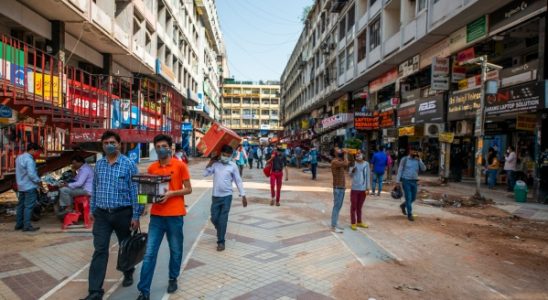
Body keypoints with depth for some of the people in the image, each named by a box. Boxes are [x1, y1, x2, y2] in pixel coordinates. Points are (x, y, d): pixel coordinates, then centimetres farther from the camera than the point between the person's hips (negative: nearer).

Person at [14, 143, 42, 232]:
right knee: (29, 206, -6)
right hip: (30, 187, -10)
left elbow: (19, 172, 17)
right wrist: (38, 181, -11)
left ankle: (19, 224, 21)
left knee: (21, 205, 15)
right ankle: (27, 226, -4)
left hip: (21, 186, 10)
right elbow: (31, 174, -24)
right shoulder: (29, 160, -19)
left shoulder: (19, 157, 12)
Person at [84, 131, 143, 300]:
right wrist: (92, 210, 13)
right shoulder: (99, 164, 6)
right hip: (102, 214, 3)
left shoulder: (129, 164, -8)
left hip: (123, 213, -2)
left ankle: (128, 273, 40)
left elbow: (135, 191, -8)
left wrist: (136, 216, -10)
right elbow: (94, 189, 14)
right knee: (100, 250, -2)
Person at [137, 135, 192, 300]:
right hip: (156, 215, 3)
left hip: (175, 215, -2)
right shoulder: (152, 168, 7)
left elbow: (188, 189, -3)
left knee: (175, 250, 12)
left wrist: (171, 193, -17)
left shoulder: (180, 165, -4)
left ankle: (173, 279, 34)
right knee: (149, 253, 1)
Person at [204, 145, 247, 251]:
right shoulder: (215, 164, 3)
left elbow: (238, 181, 0)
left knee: (223, 220, -2)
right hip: (215, 196, 3)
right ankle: (221, 233, 37)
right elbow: (205, 174, -3)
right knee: (214, 218, 8)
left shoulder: (233, 166, -2)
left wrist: (243, 195, -3)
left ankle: (221, 241, 10)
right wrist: (210, 163, -6)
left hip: (226, 196, -3)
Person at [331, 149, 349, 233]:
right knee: (336, 206, -7)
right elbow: (346, 163, -28)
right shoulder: (335, 162, -15)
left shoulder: (341, 162, 14)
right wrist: (345, 155, -11)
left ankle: (334, 225, 20)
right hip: (338, 187, -9)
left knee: (338, 206, 13)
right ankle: (333, 226, -2)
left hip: (342, 187, 9)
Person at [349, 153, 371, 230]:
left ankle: (359, 222, 28)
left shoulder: (366, 164, 1)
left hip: (363, 189, 2)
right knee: (353, 206, 4)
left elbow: (368, 176, 4)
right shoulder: (354, 163, -5)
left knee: (359, 206, 16)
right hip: (355, 188, -2)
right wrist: (352, 170, -25)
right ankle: (353, 223, 13)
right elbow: (350, 175, -3)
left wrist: (367, 188, 1)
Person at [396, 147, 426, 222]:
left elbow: (424, 169, -6)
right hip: (406, 181, -4)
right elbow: (400, 170, -2)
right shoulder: (404, 159, -2)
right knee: (408, 198, -6)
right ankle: (409, 215, 3)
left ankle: (403, 205, 38)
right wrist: (398, 181, -8)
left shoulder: (418, 160, 8)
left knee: (413, 198, 11)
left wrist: (419, 159, -15)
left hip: (414, 181, 5)